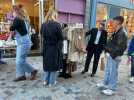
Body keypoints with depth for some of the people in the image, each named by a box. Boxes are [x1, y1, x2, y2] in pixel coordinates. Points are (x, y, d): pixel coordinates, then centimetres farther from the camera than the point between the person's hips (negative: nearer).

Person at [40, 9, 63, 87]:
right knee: (54, 65, 9)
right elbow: (61, 38, -11)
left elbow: (42, 35, 7)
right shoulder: (57, 25, -15)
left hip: (46, 47, 5)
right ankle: (51, 82, 20)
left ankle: (46, 81, 27)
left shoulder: (43, 25, -1)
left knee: (47, 64, 18)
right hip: (55, 48, -4)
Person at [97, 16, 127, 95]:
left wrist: (113, 54, -20)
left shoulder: (122, 33, -18)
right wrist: (107, 49, 7)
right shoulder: (116, 32, 11)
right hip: (111, 54, 10)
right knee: (108, 70, 19)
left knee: (113, 72, 2)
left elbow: (121, 47, -22)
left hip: (115, 56, -10)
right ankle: (105, 84, 35)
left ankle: (111, 89, 16)